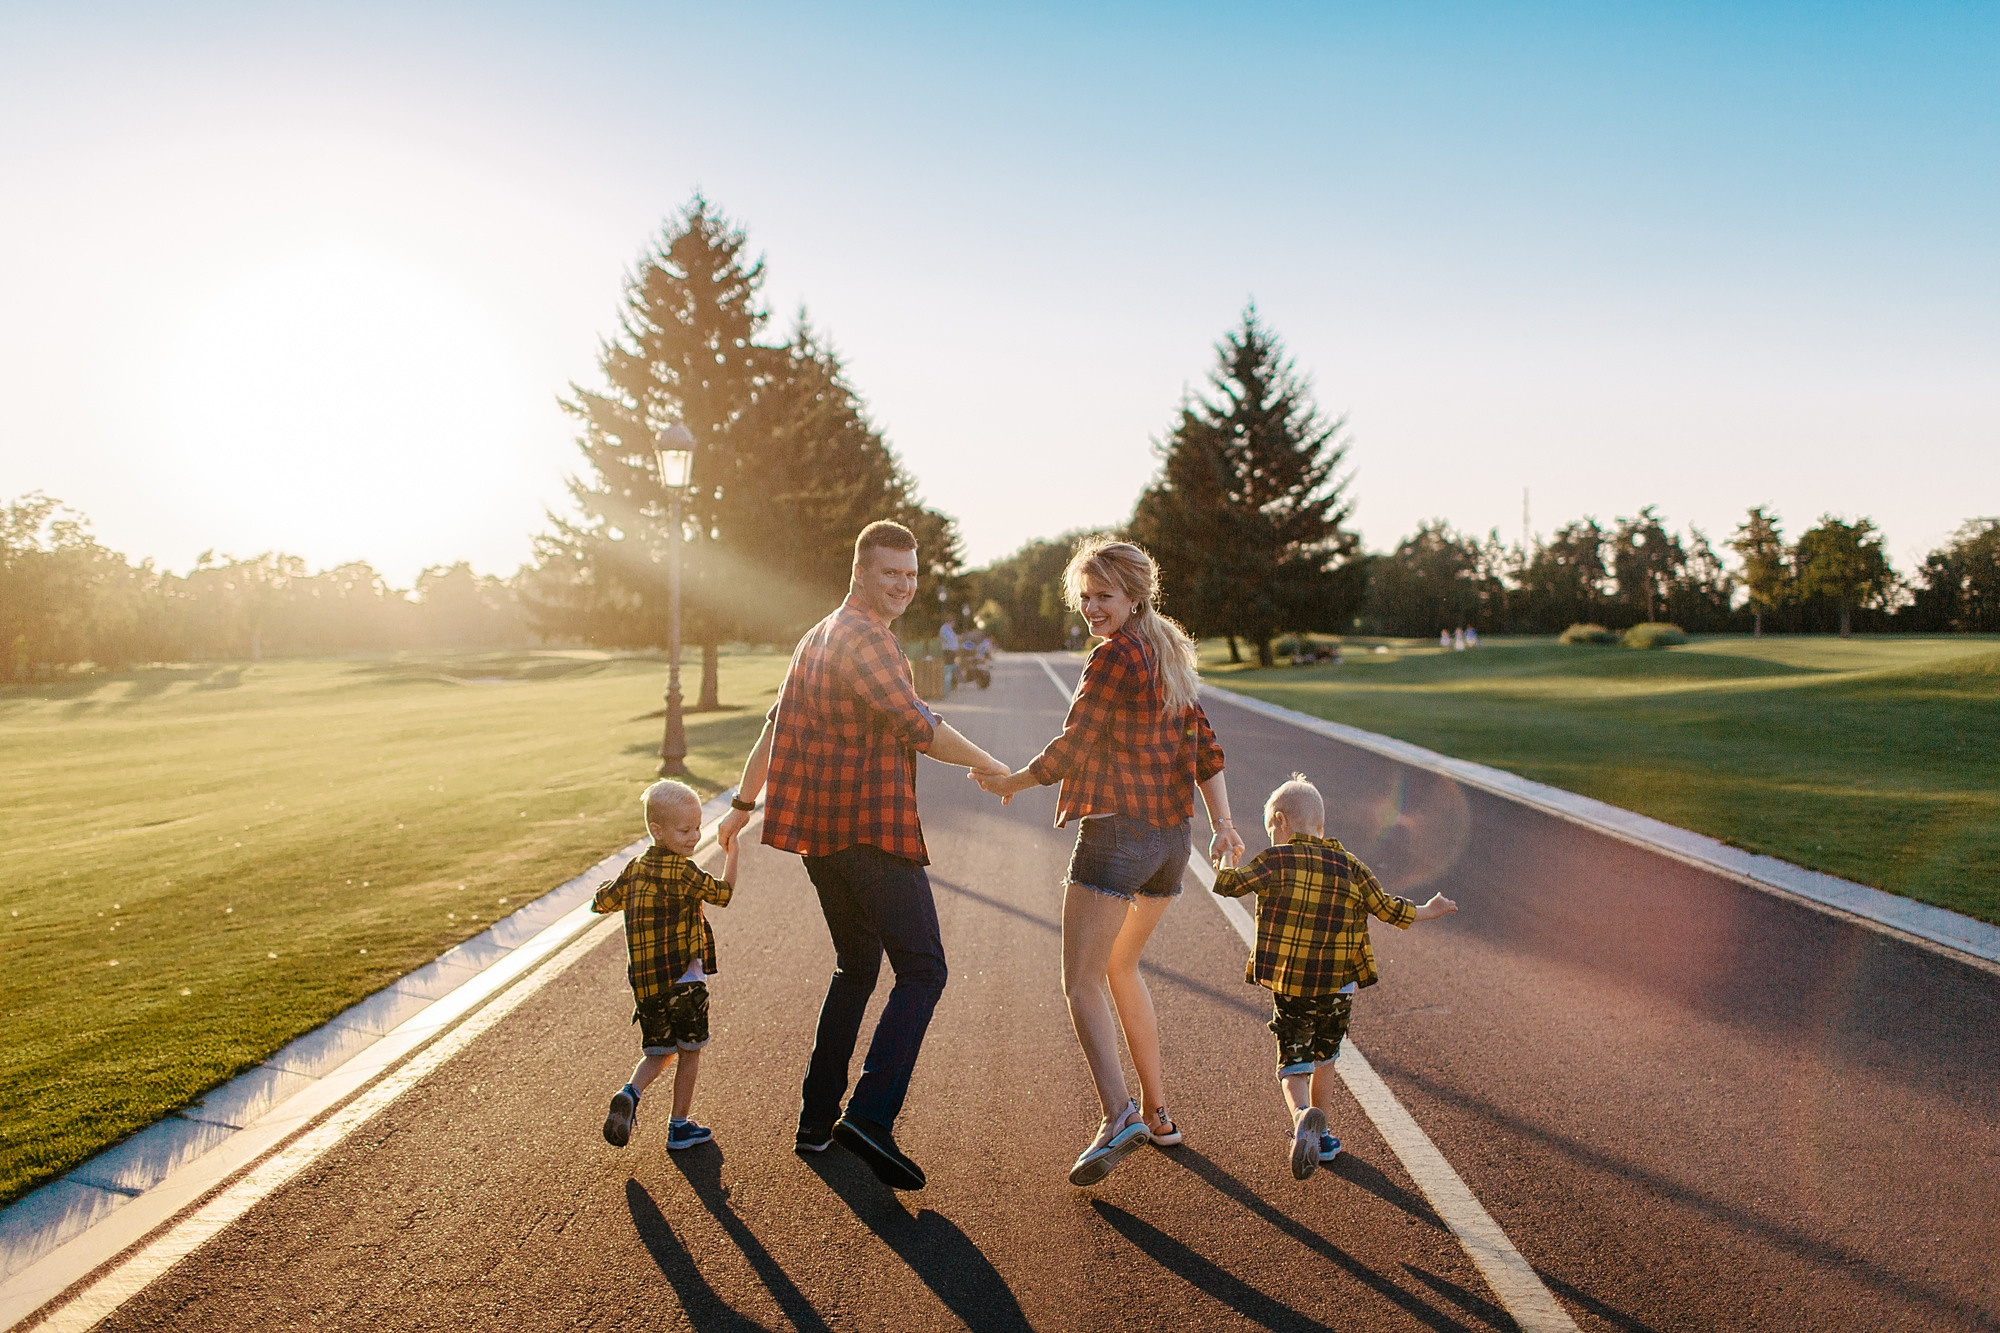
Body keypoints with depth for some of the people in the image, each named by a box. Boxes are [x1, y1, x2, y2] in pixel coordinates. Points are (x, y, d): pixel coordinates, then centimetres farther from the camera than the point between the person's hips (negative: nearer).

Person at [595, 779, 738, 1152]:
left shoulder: (635, 868, 6)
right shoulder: (682, 872, -15)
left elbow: (602, 902, 16)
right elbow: (724, 893, -8)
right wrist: (732, 851, 1)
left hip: (644, 982, 6)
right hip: (683, 981, -6)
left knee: (658, 1052, 21)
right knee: (689, 1053, 12)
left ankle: (630, 1093, -4)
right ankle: (679, 1126, 18)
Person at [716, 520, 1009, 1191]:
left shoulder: (817, 637, 19)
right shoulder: (865, 637, -12)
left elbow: (776, 728, 25)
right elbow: (918, 726, -21)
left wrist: (742, 804, 32)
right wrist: (989, 766, -9)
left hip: (820, 832, 10)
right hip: (870, 828, -10)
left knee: (856, 967, 19)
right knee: (921, 970, -8)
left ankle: (816, 1117, 21)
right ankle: (871, 1116, -18)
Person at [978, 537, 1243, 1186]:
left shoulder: (1114, 655, -11)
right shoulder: (1170, 655, 15)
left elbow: (1072, 747, -11)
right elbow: (1205, 749, 11)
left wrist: (1011, 782, 3)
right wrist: (1223, 823, 6)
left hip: (1117, 833, -9)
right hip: (1171, 837, 9)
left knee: (1082, 981, -7)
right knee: (1120, 967, 22)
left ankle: (1118, 1115, -21)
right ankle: (1157, 1113, 27)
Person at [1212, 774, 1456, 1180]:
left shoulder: (1275, 861, -8)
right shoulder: (1350, 866, 4)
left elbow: (1228, 884, -11)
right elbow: (1387, 909, 10)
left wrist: (1222, 867, 12)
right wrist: (1427, 912, 29)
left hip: (1288, 990, -3)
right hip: (1338, 991, 4)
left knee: (1293, 1066, 4)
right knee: (1324, 1060, 24)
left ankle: (1302, 1116, -25)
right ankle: (1318, 1138, 31)